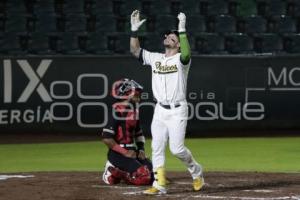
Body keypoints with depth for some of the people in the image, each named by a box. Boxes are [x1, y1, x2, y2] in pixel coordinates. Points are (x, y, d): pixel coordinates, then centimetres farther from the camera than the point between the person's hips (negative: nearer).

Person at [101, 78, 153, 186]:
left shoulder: (134, 111, 11)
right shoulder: (118, 112, -17)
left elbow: (139, 133, 25)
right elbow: (106, 138, -22)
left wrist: (141, 150, 9)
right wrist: (125, 153, -19)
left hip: (132, 151, 9)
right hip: (118, 153, -9)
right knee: (144, 177, -24)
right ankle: (114, 173, -2)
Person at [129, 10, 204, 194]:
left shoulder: (181, 59, -6)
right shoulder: (155, 58, 11)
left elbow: (186, 53, -30)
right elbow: (135, 50, 7)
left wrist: (182, 30, -34)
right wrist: (134, 29, -4)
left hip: (177, 111, -6)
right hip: (160, 110, 6)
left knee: (176, 148, -10)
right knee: (157, 148, 0)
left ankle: (196, 171, 17)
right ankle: (159, 185, 2)